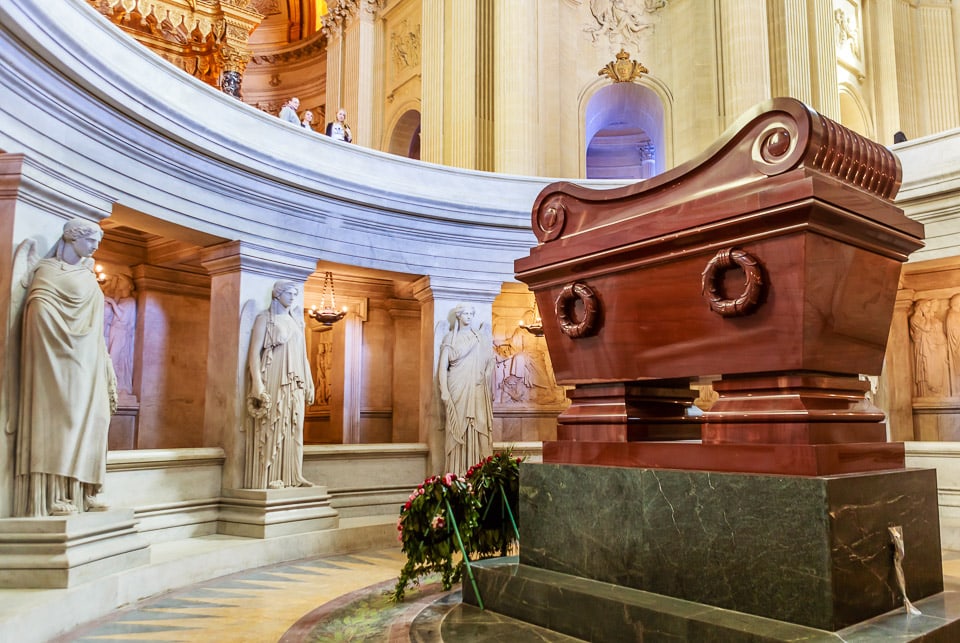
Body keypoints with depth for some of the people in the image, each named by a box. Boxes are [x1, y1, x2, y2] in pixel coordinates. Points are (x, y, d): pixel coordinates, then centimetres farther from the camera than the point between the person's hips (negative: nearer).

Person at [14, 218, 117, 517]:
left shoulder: (88, 277, 19)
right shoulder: (48, 269, 1)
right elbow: (39, 306, -14)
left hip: (86, 358, 7)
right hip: (58, 354, -7)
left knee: (88, 418, 2)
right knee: (58, 414, -11)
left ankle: (81, 491, 4)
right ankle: (54, 495, -13)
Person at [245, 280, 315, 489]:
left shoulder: (296, 321, 17)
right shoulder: (265, 318, 0)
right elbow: (254, 351, -8)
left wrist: (308, 383, 13)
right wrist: (258, 383, -18)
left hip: (294, 383, 6)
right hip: (273, 381, -6)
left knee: (294, 428, 5)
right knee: (271, 427, -5)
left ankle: (294, 476, 9)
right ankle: (269, 478, -2)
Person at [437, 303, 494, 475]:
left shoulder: (480, 339, 16)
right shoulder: (450, 337, 7)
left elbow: (487, 366, 15)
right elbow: (443, 366, -2)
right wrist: (444, 390, -12)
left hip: (476, 391, 3)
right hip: (457, 389, -3)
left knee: (476, 431, -4)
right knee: (458, 430, -6)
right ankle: (457, 474, -4)